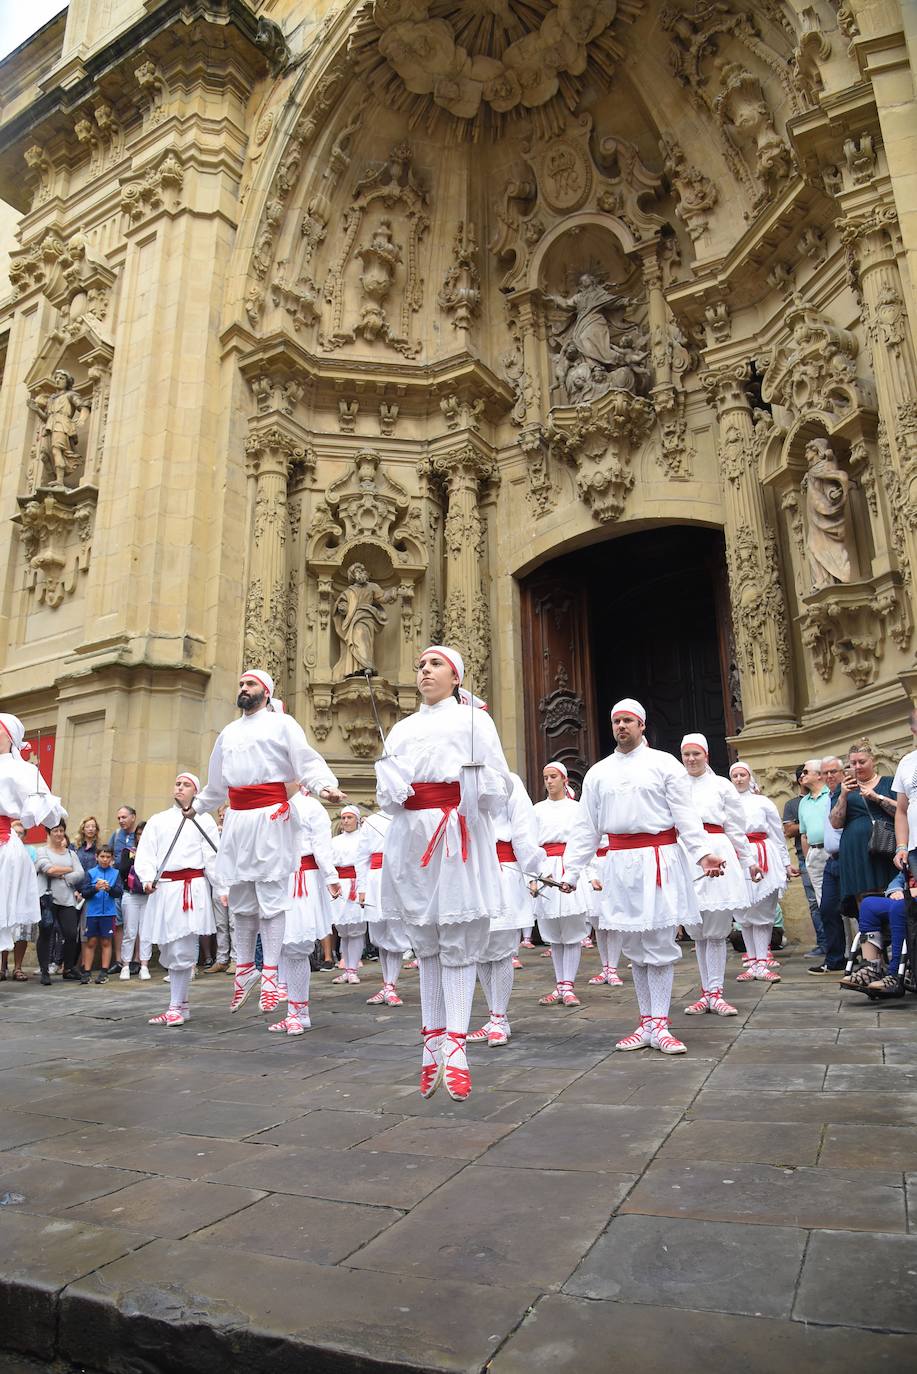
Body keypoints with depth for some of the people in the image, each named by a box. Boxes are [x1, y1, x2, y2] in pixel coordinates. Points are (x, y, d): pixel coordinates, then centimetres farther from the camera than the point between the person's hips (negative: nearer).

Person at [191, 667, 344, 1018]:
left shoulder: (282, 723, 3)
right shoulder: (228, 732, 21)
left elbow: (308, 762, -8)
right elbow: (216, 783, 32)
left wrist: (325, 786, -26)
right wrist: (197, 806, 40)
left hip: (270, 817, -6)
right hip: (237, 819, 6)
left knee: (271, 895, -5)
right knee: (240, 898, 11)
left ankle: (270, 974, 0)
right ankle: (244, 969, 23)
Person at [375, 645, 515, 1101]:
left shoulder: (473, 720, 6)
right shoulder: (402, 729, 19)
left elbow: (499, 785, -1)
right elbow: (386, 794, 14)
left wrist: (476, 786, -20)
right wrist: (391, 790, -6)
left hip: (459, 838, -4)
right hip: (412, 837, 5)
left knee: (457, 942, -4)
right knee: (425, 943, 9)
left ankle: (455, 1051, -1)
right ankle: (432, 1045, 17)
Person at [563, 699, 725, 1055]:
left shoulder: (664, 763, 4)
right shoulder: (598, 772, 13)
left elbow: (685, 815, -3)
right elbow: (586, 826, 12)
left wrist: (703, 852, -17)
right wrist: (571, 871, 7)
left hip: (660, 860, -3)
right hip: (620, 863, 3)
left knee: (660, 943, -2)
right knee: (635, 946, 9)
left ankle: (658, 1025, 6)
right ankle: (647, 1022, 19)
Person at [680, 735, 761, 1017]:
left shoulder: (722, 785, 8)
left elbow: (736, 828, 9)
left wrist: (749, 861, 9)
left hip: (717, 856, -2)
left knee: (715, 930, -2)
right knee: (697, 932, 6)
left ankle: (714, 993, 4)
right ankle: (708, 993, 13)